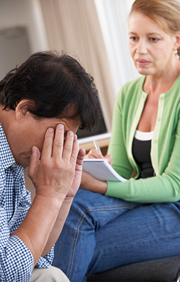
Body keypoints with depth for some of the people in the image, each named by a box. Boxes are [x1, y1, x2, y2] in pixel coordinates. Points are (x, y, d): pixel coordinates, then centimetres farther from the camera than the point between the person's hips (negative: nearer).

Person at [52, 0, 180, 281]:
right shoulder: (128, 93, 8)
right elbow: (119, 168, 7)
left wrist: (102, 186, -27)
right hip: (142, 197, 6)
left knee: (77, 254, -23)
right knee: (75, 204, -26)